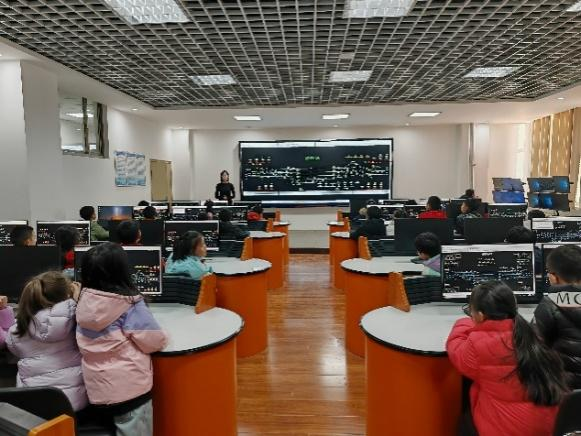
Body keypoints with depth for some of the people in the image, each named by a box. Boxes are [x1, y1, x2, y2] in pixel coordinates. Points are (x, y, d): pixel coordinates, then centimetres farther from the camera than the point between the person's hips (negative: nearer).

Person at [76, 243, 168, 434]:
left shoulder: (85, 303, -3)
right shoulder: (130, 305, -20)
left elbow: (95, 340, 9)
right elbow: (156, 342, -14)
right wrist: (161, 337, 5)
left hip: (97, 388, 6)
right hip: (128, 388, -6)